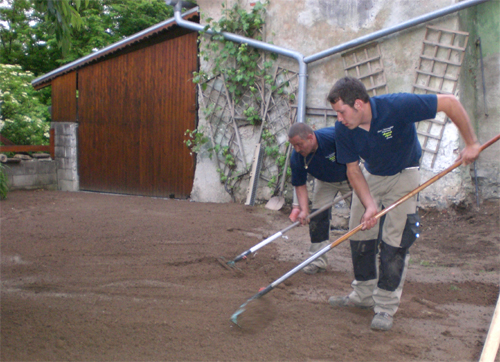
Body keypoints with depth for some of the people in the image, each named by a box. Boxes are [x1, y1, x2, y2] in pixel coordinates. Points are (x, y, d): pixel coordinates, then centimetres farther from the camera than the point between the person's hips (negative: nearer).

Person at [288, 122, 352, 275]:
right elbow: (300, 185, -16)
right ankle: (318, 260, 6)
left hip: (352, 178, -3)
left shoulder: (335, 135, -39)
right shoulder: (296, 158, -27)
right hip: (325, 182, 3)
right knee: (317, 217, -4)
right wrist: (303, 209, -29)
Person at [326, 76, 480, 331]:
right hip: (369, 176, 4)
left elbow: (450, 102, -27)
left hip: (403, 176, -4)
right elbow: (353, 170, -11)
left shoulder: (396, 106, -35)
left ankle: (385, 307, 3)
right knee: (360, 235, 6)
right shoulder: (343, 129, -21)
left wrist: (471, 143, -22)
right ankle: (363, 295, 24)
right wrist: (370, 205, -23)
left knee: (395, 242, -9)